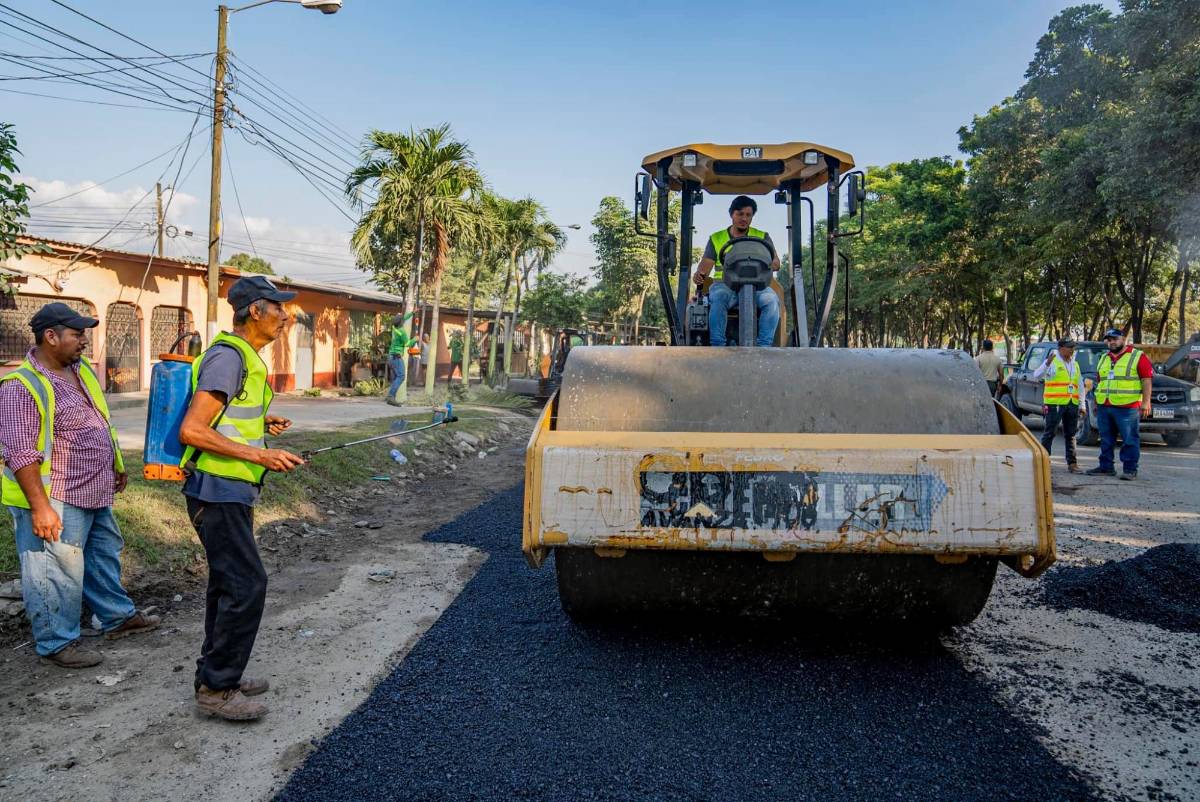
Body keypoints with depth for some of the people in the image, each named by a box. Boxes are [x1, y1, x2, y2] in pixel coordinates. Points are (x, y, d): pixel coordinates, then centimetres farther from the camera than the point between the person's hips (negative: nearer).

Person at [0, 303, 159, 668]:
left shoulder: (81, 369, 8)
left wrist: (115, 466, 23)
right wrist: (40, 507, -24)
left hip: (94, 493, 9)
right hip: (56, 500, -9)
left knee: (104, 555, 20)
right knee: (58, 573, 1)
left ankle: (118, 617, 35)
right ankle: (56, 643, 15)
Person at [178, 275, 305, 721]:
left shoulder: (244, 357, 14)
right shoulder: (228, 356, -18)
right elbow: (191, 431, -23)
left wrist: (260, 425, 12)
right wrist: (259, 455, -25)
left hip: (230, 491, 10)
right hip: (218, 491, -10)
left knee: (229, 582, 16)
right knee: (247, 584, -7)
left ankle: (217, 675, 27)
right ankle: (216, 688, 4)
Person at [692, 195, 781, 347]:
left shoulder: (763, 237, 20)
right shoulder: (716, 239, 20)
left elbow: (776, 264, 10)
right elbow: (706, 264, 9)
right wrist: (700, 275, -16)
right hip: (725, 284, -1)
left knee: (771, 299, -31)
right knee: (718, 298, -35)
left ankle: (764, 345, -34)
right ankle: (717, 345, -39)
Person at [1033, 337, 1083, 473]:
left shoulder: (1075, 365, 18)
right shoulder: (1053, 362, -2)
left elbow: (1080, 385, 22)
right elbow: (1036, 375, -17)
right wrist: (1047, 363, -33)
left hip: (1072, 404, 6)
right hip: (1055, 404, -6)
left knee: (1071, 434, 8)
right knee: (1049, 433, -3)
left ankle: (1072, 462, 12)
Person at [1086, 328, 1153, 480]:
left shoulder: (1138, 356, -1)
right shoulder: (1104, 359, 18)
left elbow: (1147, 379, -6)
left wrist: (1146, 402, -13)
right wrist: (1096, 402, 21)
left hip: (1127, 407, -6)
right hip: (1104, 407, 6)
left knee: (1129, 440, -3)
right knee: (1106, 440, 10)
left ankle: (1130, 469, 1)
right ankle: (1106, 467, 18)